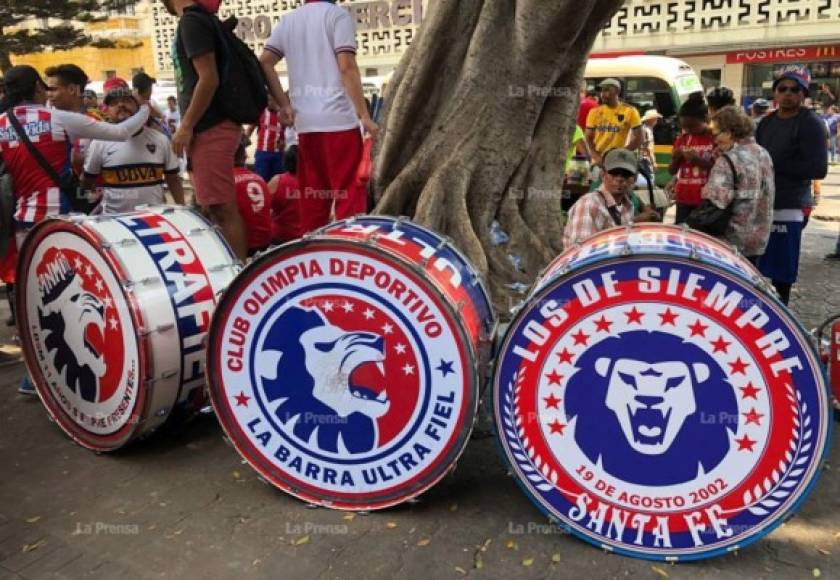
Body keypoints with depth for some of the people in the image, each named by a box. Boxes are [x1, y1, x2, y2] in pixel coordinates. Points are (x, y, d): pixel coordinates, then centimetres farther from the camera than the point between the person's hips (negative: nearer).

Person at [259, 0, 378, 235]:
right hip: (338, 119, -6)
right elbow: (346, 66, -10)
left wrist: (283, 104, 10)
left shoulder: (287, 20, 16)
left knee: (312, 195, 11)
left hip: (305, 123, 6)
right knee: (349, 192, -3)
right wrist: (365, 115, -9)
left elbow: (264, 62, 9)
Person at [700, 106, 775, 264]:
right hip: (759, 239, 8)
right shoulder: (763, 153, 9)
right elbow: (769, 193, 14)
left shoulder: (728, 160, -18)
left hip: (732, 241, -8)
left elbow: (714, 201, -25)